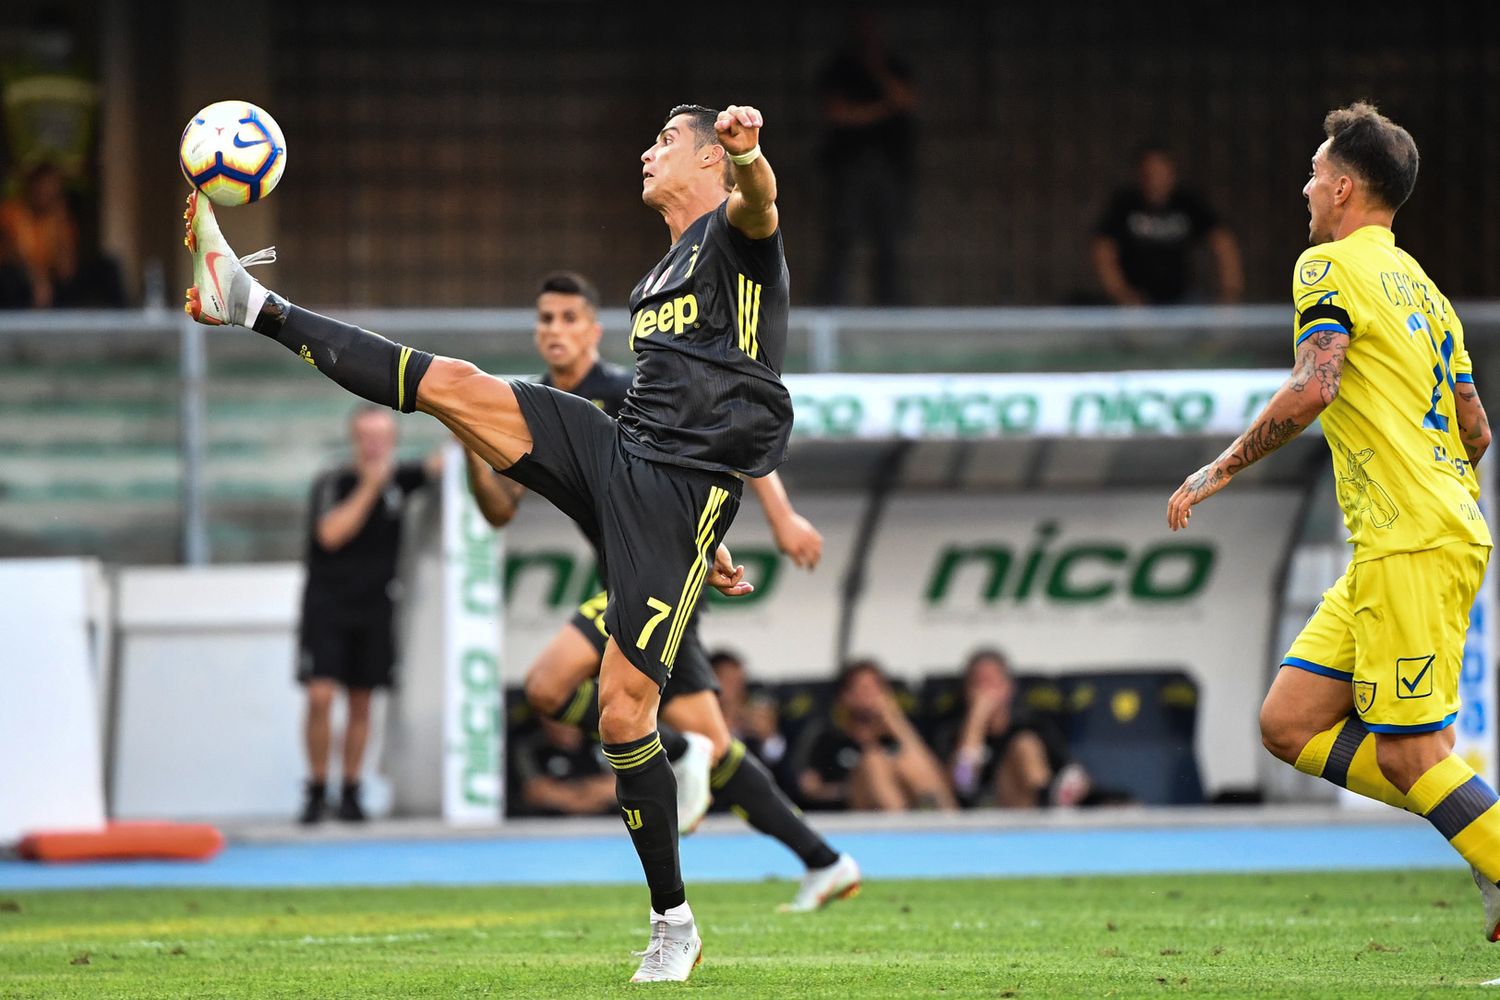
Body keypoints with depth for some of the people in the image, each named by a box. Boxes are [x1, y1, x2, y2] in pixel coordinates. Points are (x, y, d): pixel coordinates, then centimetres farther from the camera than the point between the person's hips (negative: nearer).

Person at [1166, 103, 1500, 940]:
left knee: (1407, 754, -9)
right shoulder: (1423, 288, 21)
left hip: (1409, 548, -9)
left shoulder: (1331, 266, -5)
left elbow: (1313, 388, -19)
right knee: (1291, 724, 6)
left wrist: (1219, 472, -10)